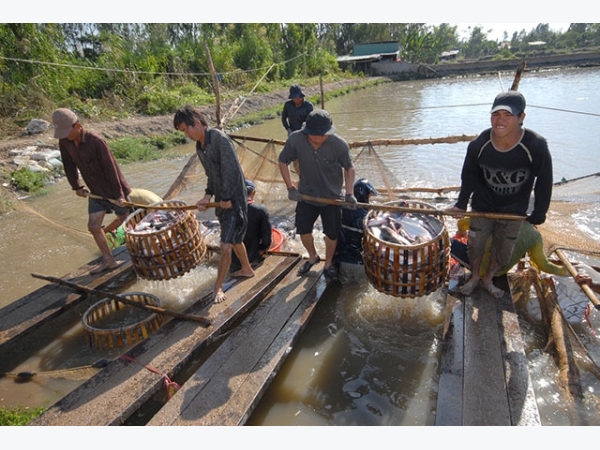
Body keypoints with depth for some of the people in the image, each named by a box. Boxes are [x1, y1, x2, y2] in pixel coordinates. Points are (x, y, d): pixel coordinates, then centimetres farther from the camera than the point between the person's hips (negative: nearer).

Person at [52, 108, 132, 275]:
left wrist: (119, 193, -21)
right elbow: (69, 165, 9)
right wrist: (77, 186, 6)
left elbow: (110, 168, -23)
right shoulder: (64, 142, -6)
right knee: (93, 226, 5)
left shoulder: (95, 141, -25)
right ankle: (108, 261, 17)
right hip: (95, 192, 6)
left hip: (114, 190, -6)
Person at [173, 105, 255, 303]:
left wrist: (226, 198, -18)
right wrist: (208, 196, -3)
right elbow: (211, 175, 12)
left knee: (226, 246, -5)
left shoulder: (219, 138, -19)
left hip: (233, 200, -9)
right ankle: (246, 270, 43)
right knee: (235, 240, 22)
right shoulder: (199, 146, 7)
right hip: (221, 199, 9)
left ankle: (218, 287, 10)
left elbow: (232, 171, -24)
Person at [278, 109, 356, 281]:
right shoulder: (295, 140, -22)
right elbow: (283, 162, -5)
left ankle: (328, 264, 35)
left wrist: (349, 193, -15)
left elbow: (349, 168, -7)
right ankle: (313, 257, 39)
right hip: (306, 195, 2)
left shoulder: (339, 144, -25)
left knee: (331, 233, 10)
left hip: (332, 197, -1)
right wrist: (291, 188, -10)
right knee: (303, 230, 10)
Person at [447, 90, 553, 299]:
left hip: (514, 212, 0)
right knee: (475, 246, 14)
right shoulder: (478, 144, -22)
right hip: (482, 208, 0)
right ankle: (474, 277, 42)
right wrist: (461, 203, -4)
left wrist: (539, 212, -6)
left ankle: (488, 279, 42)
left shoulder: (536, 146, -26)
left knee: (502, 252, 16)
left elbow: (544, 181, -12)